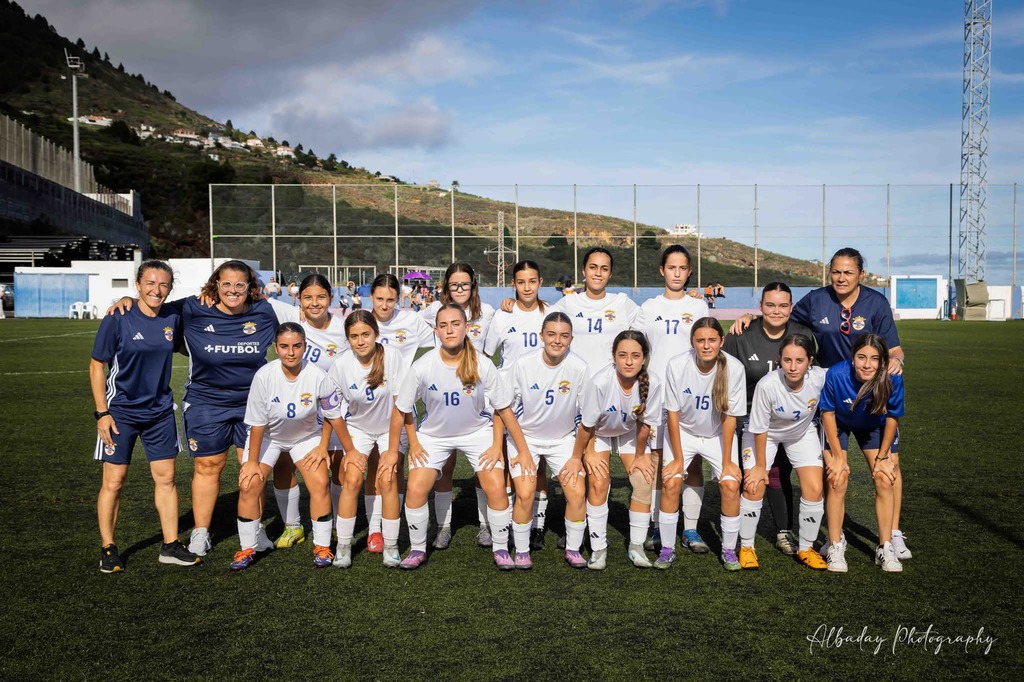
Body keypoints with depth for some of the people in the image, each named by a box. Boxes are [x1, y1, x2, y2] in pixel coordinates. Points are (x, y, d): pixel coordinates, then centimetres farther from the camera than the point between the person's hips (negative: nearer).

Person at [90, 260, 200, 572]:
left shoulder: (173, 317, -2)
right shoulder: (118, 319, -11)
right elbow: (96, 366, -6)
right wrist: (102, 413, -11)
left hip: (160, 411, 4)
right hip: (121, 411, -3)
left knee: (166, 477, 7)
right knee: (114, 481, 2)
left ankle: (170, 546, 18)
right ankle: (108, 548, 19)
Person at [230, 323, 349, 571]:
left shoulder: (317, 376, -26)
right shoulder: (264, 376, -27)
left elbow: (334, 416, -13)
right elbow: (257, 423, -17)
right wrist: (252, 461, -11)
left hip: (306, 436, 0)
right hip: (268, 436, 0)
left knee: (321, 484, -15)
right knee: (249, 484, -12)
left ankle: (322, 546, 3)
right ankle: (248, 548, 7)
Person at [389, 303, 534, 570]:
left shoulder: (482, 365, -22)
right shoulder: (423, 367, -22)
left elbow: (504, 409, -12)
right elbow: (401, 410, -8)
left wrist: (523, 450, -9)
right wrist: (393, 451, -5)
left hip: (477, 432, 0)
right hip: (434, 435, 1)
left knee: (496, 489, -13)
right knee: (415, 489, -12)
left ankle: (500, 549, 11)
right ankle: (417, 549, 13)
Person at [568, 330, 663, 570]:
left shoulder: (652, 383, -29)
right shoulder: (599, 381, -36)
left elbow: (644, 424, -13)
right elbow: (586, 426, -22)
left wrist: (639, 456, -2)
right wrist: (576, 458, -10)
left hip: (629, 433, 3)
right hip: (599, 433, -2)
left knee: (645, 482, -7)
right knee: (599, 483, -14)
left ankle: (636, 546, 8)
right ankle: (598, 548, 0)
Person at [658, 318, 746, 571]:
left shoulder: (734, 368, -23)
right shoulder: (677, 365, -23)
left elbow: (729, 417, -15)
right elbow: (673, 413, -14)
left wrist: (727, 461, -11)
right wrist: (678, 458, -12)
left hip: (718, 434, 0)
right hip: (683, 431, 0)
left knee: (731, 484, -14)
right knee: (670, 482, -14)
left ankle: (729, 550, 7)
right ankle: (667, 549, 3)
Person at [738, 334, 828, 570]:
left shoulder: (820, 378, -30)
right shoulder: (767, 385, -36)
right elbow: (759, 429, -22)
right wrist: (760, 466, -12)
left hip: (803, 432, 3)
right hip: (765, 434, -2)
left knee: (814, 489, -7)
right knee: (754, 487, -12)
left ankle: (805, 548, 15)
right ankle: (746, 547, 9)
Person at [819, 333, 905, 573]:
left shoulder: (893, 379, -31)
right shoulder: (835, 374, -35)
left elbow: (892, 418, -13)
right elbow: (828, 413, -19)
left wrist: (883, 456, -6)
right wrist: (838, 455, -15)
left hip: (873, 426, 2)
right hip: (838, 424, -2)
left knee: (885, 479, -7)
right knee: (837, 481, -12)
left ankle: (886, 547, 7)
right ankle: (836, 546, 2)